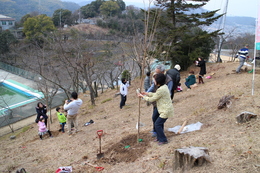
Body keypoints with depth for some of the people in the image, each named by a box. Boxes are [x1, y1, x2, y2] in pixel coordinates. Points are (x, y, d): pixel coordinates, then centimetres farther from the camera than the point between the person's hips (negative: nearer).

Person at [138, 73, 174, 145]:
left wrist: (143, 96, -3)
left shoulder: (161, 90, -24)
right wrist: (147, 93, 16)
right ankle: (159, 137, 32)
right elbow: (155, 94, 21)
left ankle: (163, 140, 6)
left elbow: (152, 99, -15)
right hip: (166, 109, 10)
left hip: (166, 111, -10)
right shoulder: (164, 86, 8)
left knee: (157, 124, -4)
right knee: (160, 123, 19)